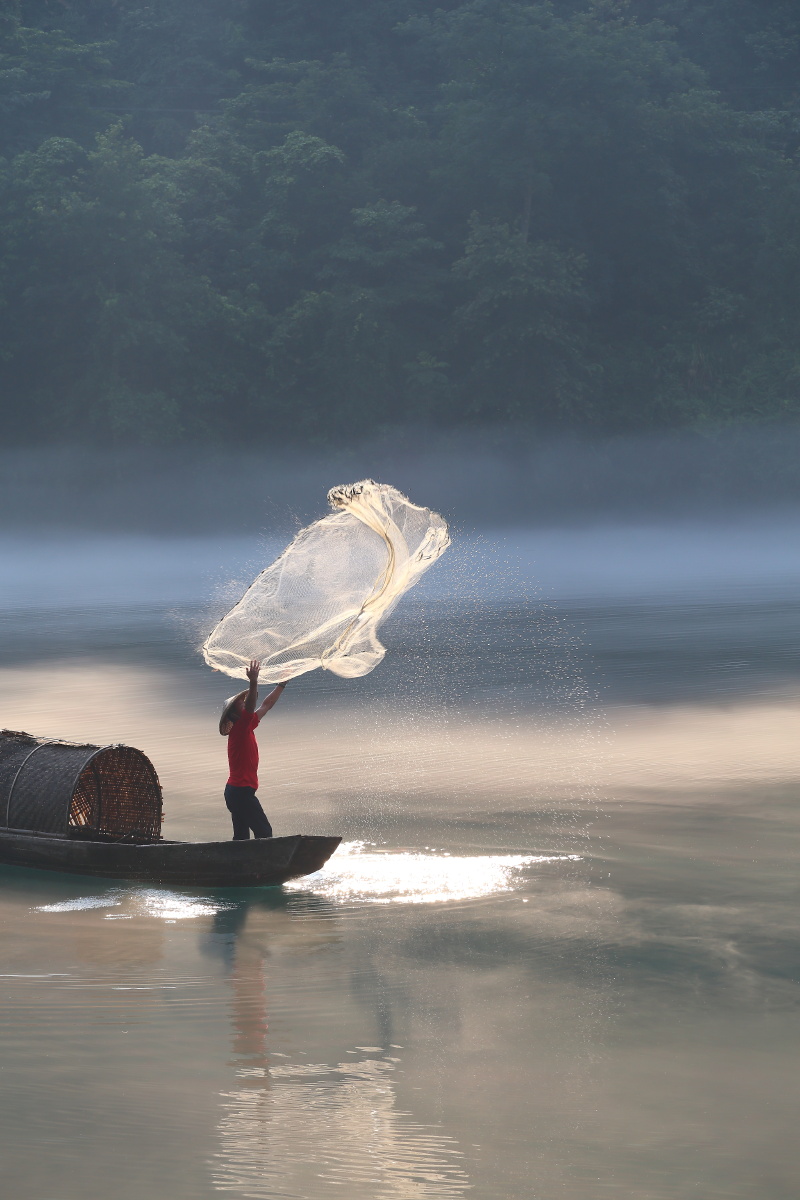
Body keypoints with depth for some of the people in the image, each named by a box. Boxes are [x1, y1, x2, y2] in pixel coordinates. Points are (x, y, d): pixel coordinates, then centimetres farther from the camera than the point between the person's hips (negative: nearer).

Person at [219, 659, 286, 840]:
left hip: (236, 791, 10)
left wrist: (282, 684, 28)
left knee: (241, 837, 6)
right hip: (242, 791, -10)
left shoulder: (246, 727, 13)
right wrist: (253, 683, -43)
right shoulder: (240, 728, -11)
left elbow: (267, 705, 23)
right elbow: (250, 707, -31)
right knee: (264, 832, -12)